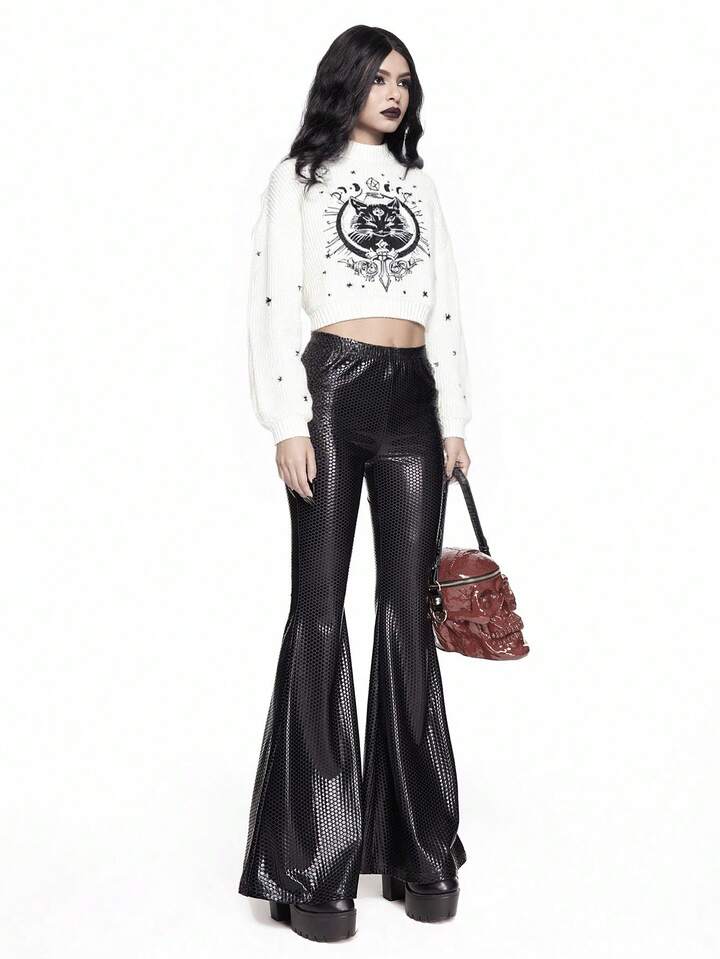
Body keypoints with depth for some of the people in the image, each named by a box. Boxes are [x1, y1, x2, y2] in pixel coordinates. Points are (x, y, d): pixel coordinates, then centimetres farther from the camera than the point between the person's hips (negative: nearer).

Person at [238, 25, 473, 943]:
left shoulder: (419, 184, 19)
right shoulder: (298, 177, 7)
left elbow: (444, 307, 17)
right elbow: (272, 304, -2)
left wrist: (454, 418, 9)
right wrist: (288, 423, -11)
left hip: (413, 399, 4)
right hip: (333, 393, -4)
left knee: (408, 611, 2)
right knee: (321, 610, -5)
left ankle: (418, 845, 10)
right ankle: (311, 865, 1)